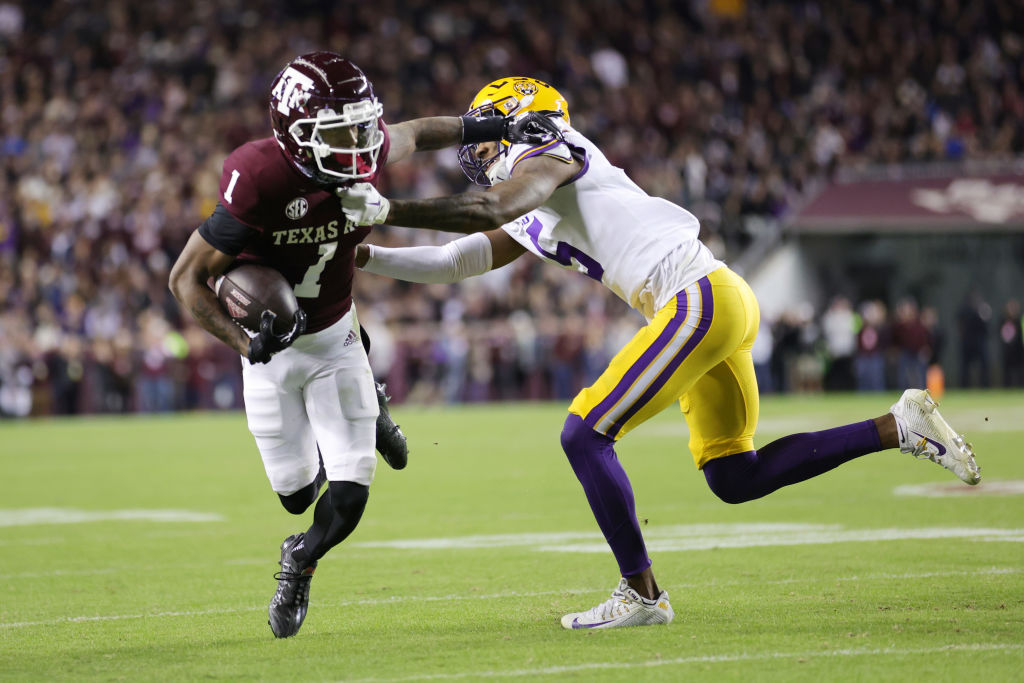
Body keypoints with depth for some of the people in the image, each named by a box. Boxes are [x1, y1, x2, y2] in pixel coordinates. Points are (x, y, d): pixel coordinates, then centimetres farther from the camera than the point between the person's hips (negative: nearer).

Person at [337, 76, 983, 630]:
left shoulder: (550, 155, -2)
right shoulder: (535, 217, 25)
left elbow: (490, 209, -20)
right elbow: (458, 261, 28)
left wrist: (387, 209, -19)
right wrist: (367, 257, 21)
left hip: (701, 300, -10)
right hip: (723, 305, 10)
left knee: (585, 435, -8)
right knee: (734, 477, 12)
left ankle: (642, 593, -4)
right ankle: (899, 426, 12)